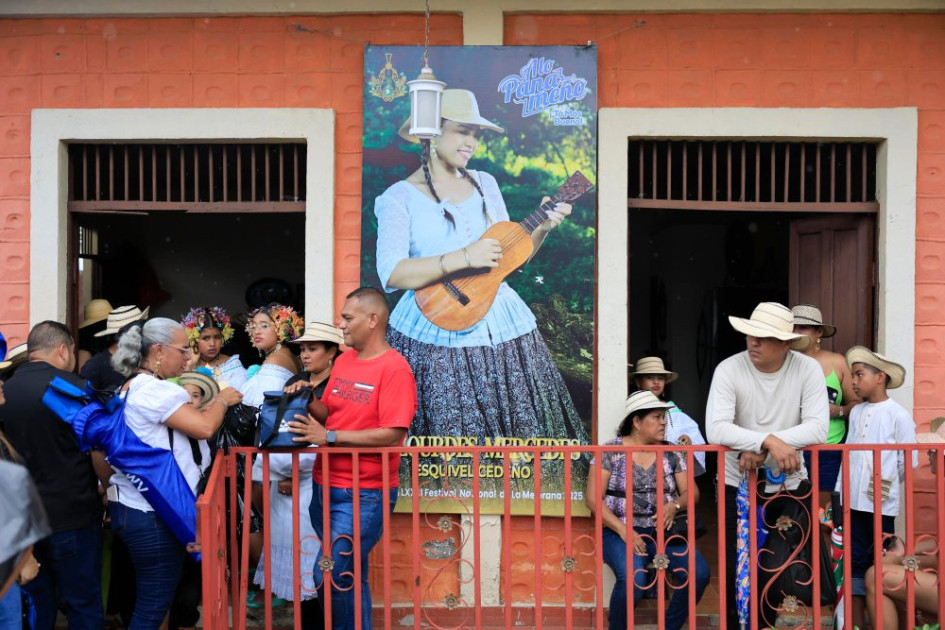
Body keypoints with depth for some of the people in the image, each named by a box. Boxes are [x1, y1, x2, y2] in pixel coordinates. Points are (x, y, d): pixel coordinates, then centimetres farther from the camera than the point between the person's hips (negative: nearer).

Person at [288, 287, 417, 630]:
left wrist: (328, 437, -21)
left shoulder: (394, 368, -14)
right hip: (325, 486, 7)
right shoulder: (343, 361, 10)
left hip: (365, 494, -7)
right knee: (349, 576, 17)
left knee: (331, 576, -8)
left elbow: (391, 434, -21)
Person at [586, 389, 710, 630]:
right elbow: (593, 498, -6)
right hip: (621, 532, -4)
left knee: (699, 573, -22)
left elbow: (692, 492, 9)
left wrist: (674, 506, -14)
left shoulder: (671, 453, 10)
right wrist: (623, 530, -17)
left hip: (664, 531, 4)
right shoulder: (609, 451, -1)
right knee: (633, 579, -33)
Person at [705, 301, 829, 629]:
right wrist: (770, 441, -38)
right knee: (738, 574, 3)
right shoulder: (729, 369, -14)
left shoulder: (808, 369, -10)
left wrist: (759, 450, -28)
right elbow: (716, 430, -26)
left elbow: (817, 428, -20)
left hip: (790, 486, 2)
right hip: (738, 487, -2)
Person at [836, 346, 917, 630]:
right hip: (853, 500, 5)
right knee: (855, 560, 9)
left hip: (882, 503, -5)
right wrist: (840, 491, 9)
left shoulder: (898, 414, -8)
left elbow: (910, 461, -7)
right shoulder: (856, 412, 9)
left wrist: (887, 484, -3)